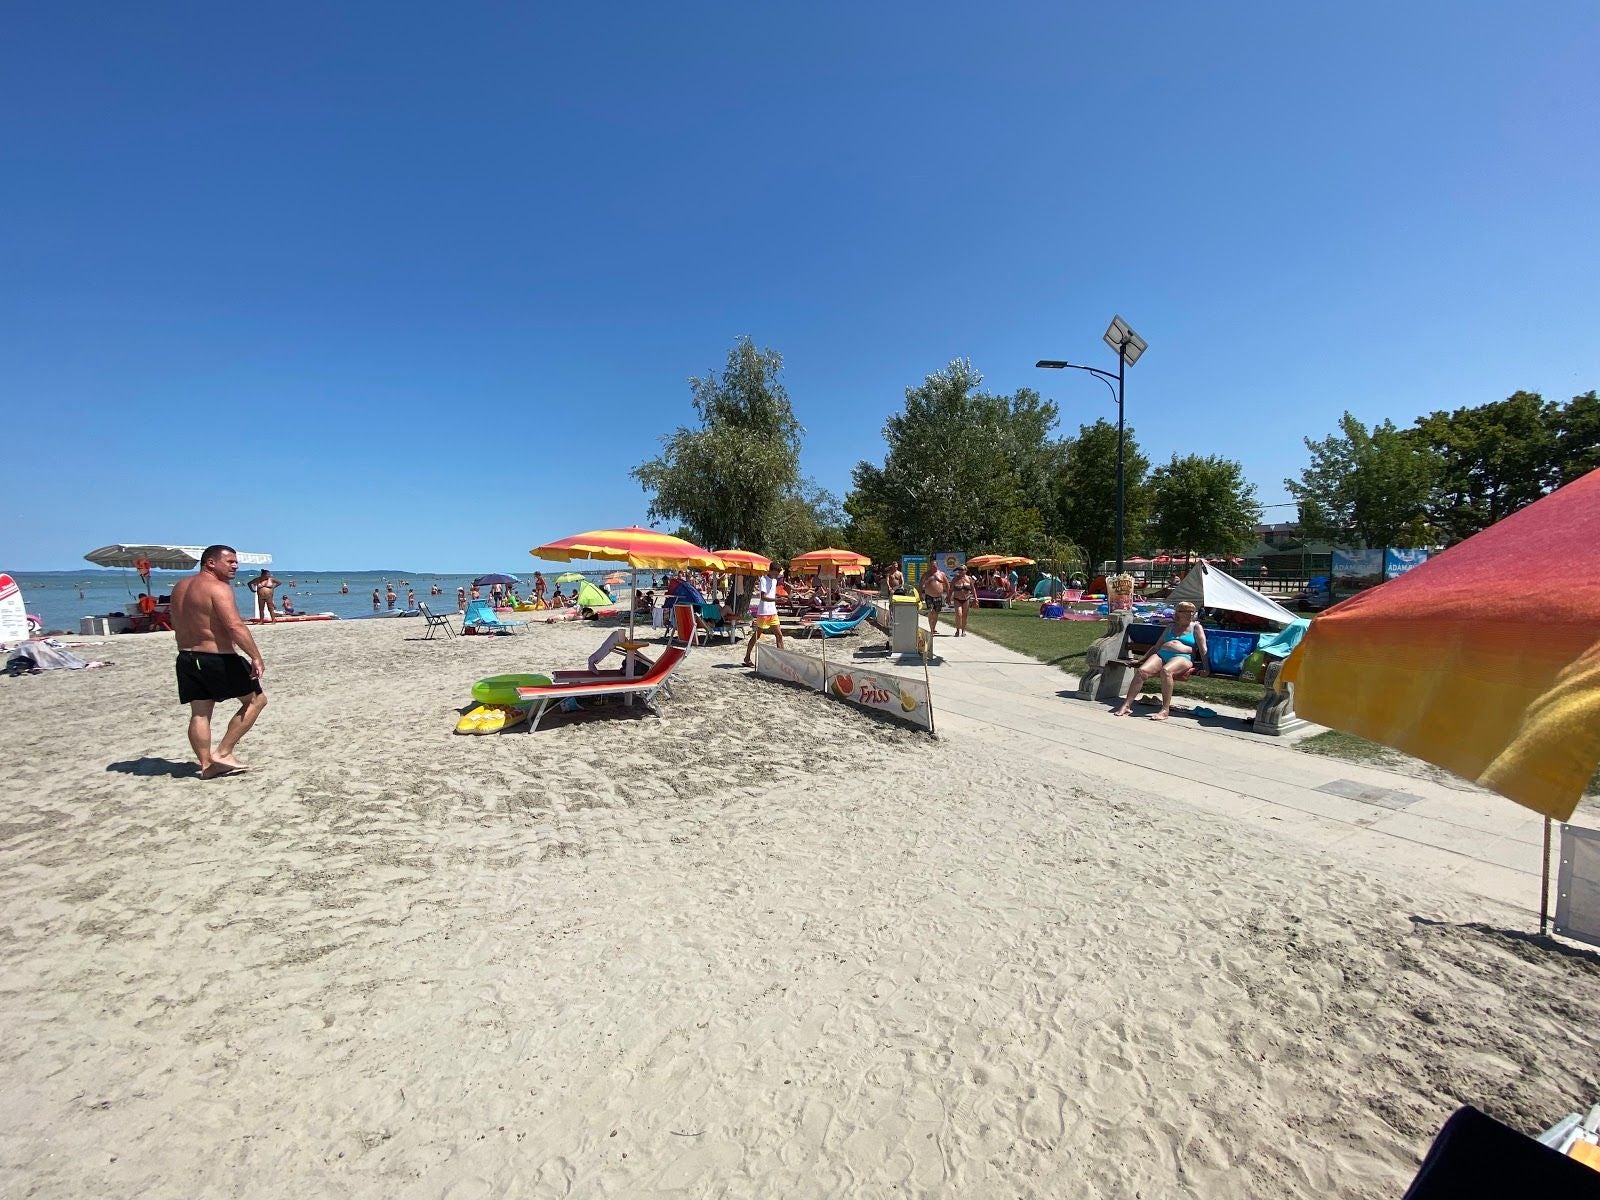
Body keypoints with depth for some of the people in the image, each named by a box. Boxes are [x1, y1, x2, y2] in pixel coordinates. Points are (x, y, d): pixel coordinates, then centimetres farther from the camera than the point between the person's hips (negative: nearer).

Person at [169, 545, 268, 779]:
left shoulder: (180, 587, 14)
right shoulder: (217, 587, -15)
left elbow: (178, 625, 21)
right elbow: (235, 626, -25)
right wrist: (256, 657, -24)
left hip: (187, 659, 9)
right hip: (218, 659, -9)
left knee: (199, 713, 11)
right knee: (256, 699, 5)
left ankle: (206, 765, 15)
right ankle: (223, 752, 3)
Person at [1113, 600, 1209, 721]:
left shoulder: (1196, 627, 15)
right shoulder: (1171, 627, 28)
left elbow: (1203, 649, 4)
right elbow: (1157, 646, 29)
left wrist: (1205, 668, -9)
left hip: (1182, 657, -4)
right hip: (1161, 655, 5)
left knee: (1166, 670, -40)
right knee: (1141, 670, -25)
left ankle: (1165, 710, -38)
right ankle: (1127, 705, -28)